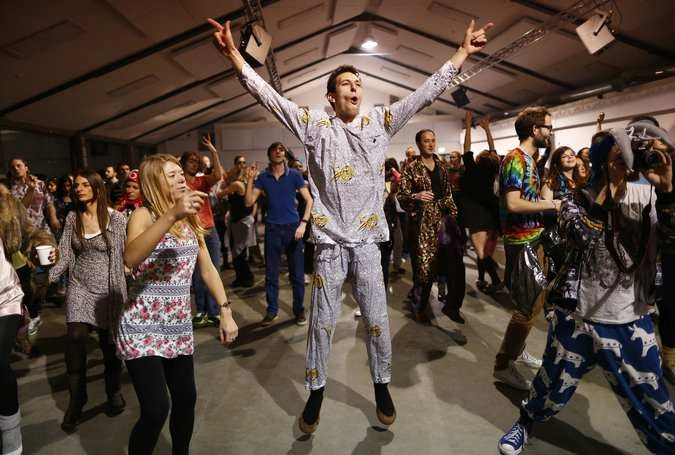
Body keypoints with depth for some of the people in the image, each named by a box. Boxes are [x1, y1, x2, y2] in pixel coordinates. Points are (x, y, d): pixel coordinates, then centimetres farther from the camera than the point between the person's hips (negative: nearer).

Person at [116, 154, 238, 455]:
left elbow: (208, 269, 11)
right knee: (156, 410, -10)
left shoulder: (190, 219, 7)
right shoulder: (143, 216, -11)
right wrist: (170, 215, -39)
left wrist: (226, 312, 4)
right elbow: (130, 259, -32)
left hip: (179, 328, 6)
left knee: (186, 398, 11)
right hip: (143, 329, -5)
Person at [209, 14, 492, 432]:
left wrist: (462, 53, 6)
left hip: (367, 241, 2)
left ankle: (382, 387, 31)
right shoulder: (315, 126, 1)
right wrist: (234, 53, -12)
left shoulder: (380, 121, 6)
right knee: (322, 322, 9)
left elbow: (426, 94, 7)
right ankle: (316, 394, 28)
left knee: (378, 321, 9)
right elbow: (269, 96, -5)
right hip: (330, 241, -1)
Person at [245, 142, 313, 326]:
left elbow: (309, 200, -3)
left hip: (293, 227, -1)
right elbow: (249, 202, -1)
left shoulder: (294, 175, -1)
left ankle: (299, 310, 18)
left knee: (297, 273, 5)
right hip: (272, 228, 2)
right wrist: (250, 179, -9)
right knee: (271, 273, 7)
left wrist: (303, 223, -14)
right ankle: (272, 310, 20)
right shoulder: (263, 177, 3)